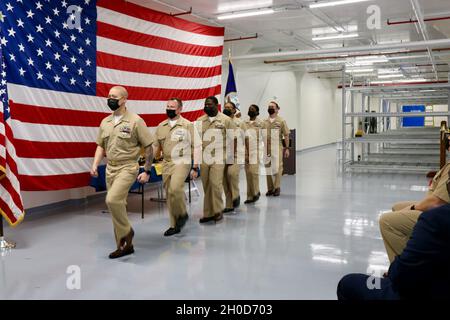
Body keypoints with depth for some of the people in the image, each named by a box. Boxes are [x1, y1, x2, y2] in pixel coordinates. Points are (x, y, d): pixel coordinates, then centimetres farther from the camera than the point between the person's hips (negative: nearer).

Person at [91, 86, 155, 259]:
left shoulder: (135, 121, -8)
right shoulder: (105, 122, 10)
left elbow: (148, 147, -6)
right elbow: (101, 146, 18)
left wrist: (147, 171, -8)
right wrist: (95, 165, 4)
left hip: (127, 168, -7)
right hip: (110, 168, 7)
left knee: (112, 200, -24)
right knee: (117, 205, 9)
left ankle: (126, 231, 1)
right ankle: (124, 245, 21)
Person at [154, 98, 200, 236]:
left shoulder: (188, 125, -4)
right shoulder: (161, 126, 11)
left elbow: (195, 147, -4)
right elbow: (156, 146, 19)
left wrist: (195, 167, -6)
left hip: (182, 162, -5)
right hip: (166, 164, 6)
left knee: (175, 188, -26)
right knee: (169, 195, 8)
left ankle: (182, 214, 0)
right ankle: (174, 225, 20)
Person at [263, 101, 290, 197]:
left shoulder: (281, 121, 1)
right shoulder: (264, 122, 10)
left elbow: (286, 135, 1)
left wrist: (287, 148, -3)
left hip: (277, 147, -3)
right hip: (266, 148, 3)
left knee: (277, 167, -4)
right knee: (268, 168, 7)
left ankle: (276, 188, 2)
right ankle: (270, 188, 15)